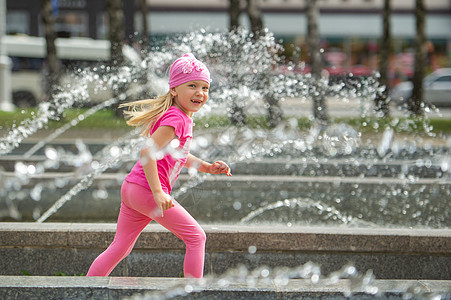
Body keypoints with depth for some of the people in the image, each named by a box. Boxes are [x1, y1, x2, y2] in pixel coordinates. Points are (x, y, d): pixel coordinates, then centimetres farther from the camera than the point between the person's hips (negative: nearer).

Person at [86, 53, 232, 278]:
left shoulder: (184, 118, 16)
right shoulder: (175, 119, -15)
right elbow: (147, 152, -24)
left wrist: (208, 167, 20)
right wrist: (158, 192, -26)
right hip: (147, 190, -10)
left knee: (120, 248, 14)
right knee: (196, 237, -1)